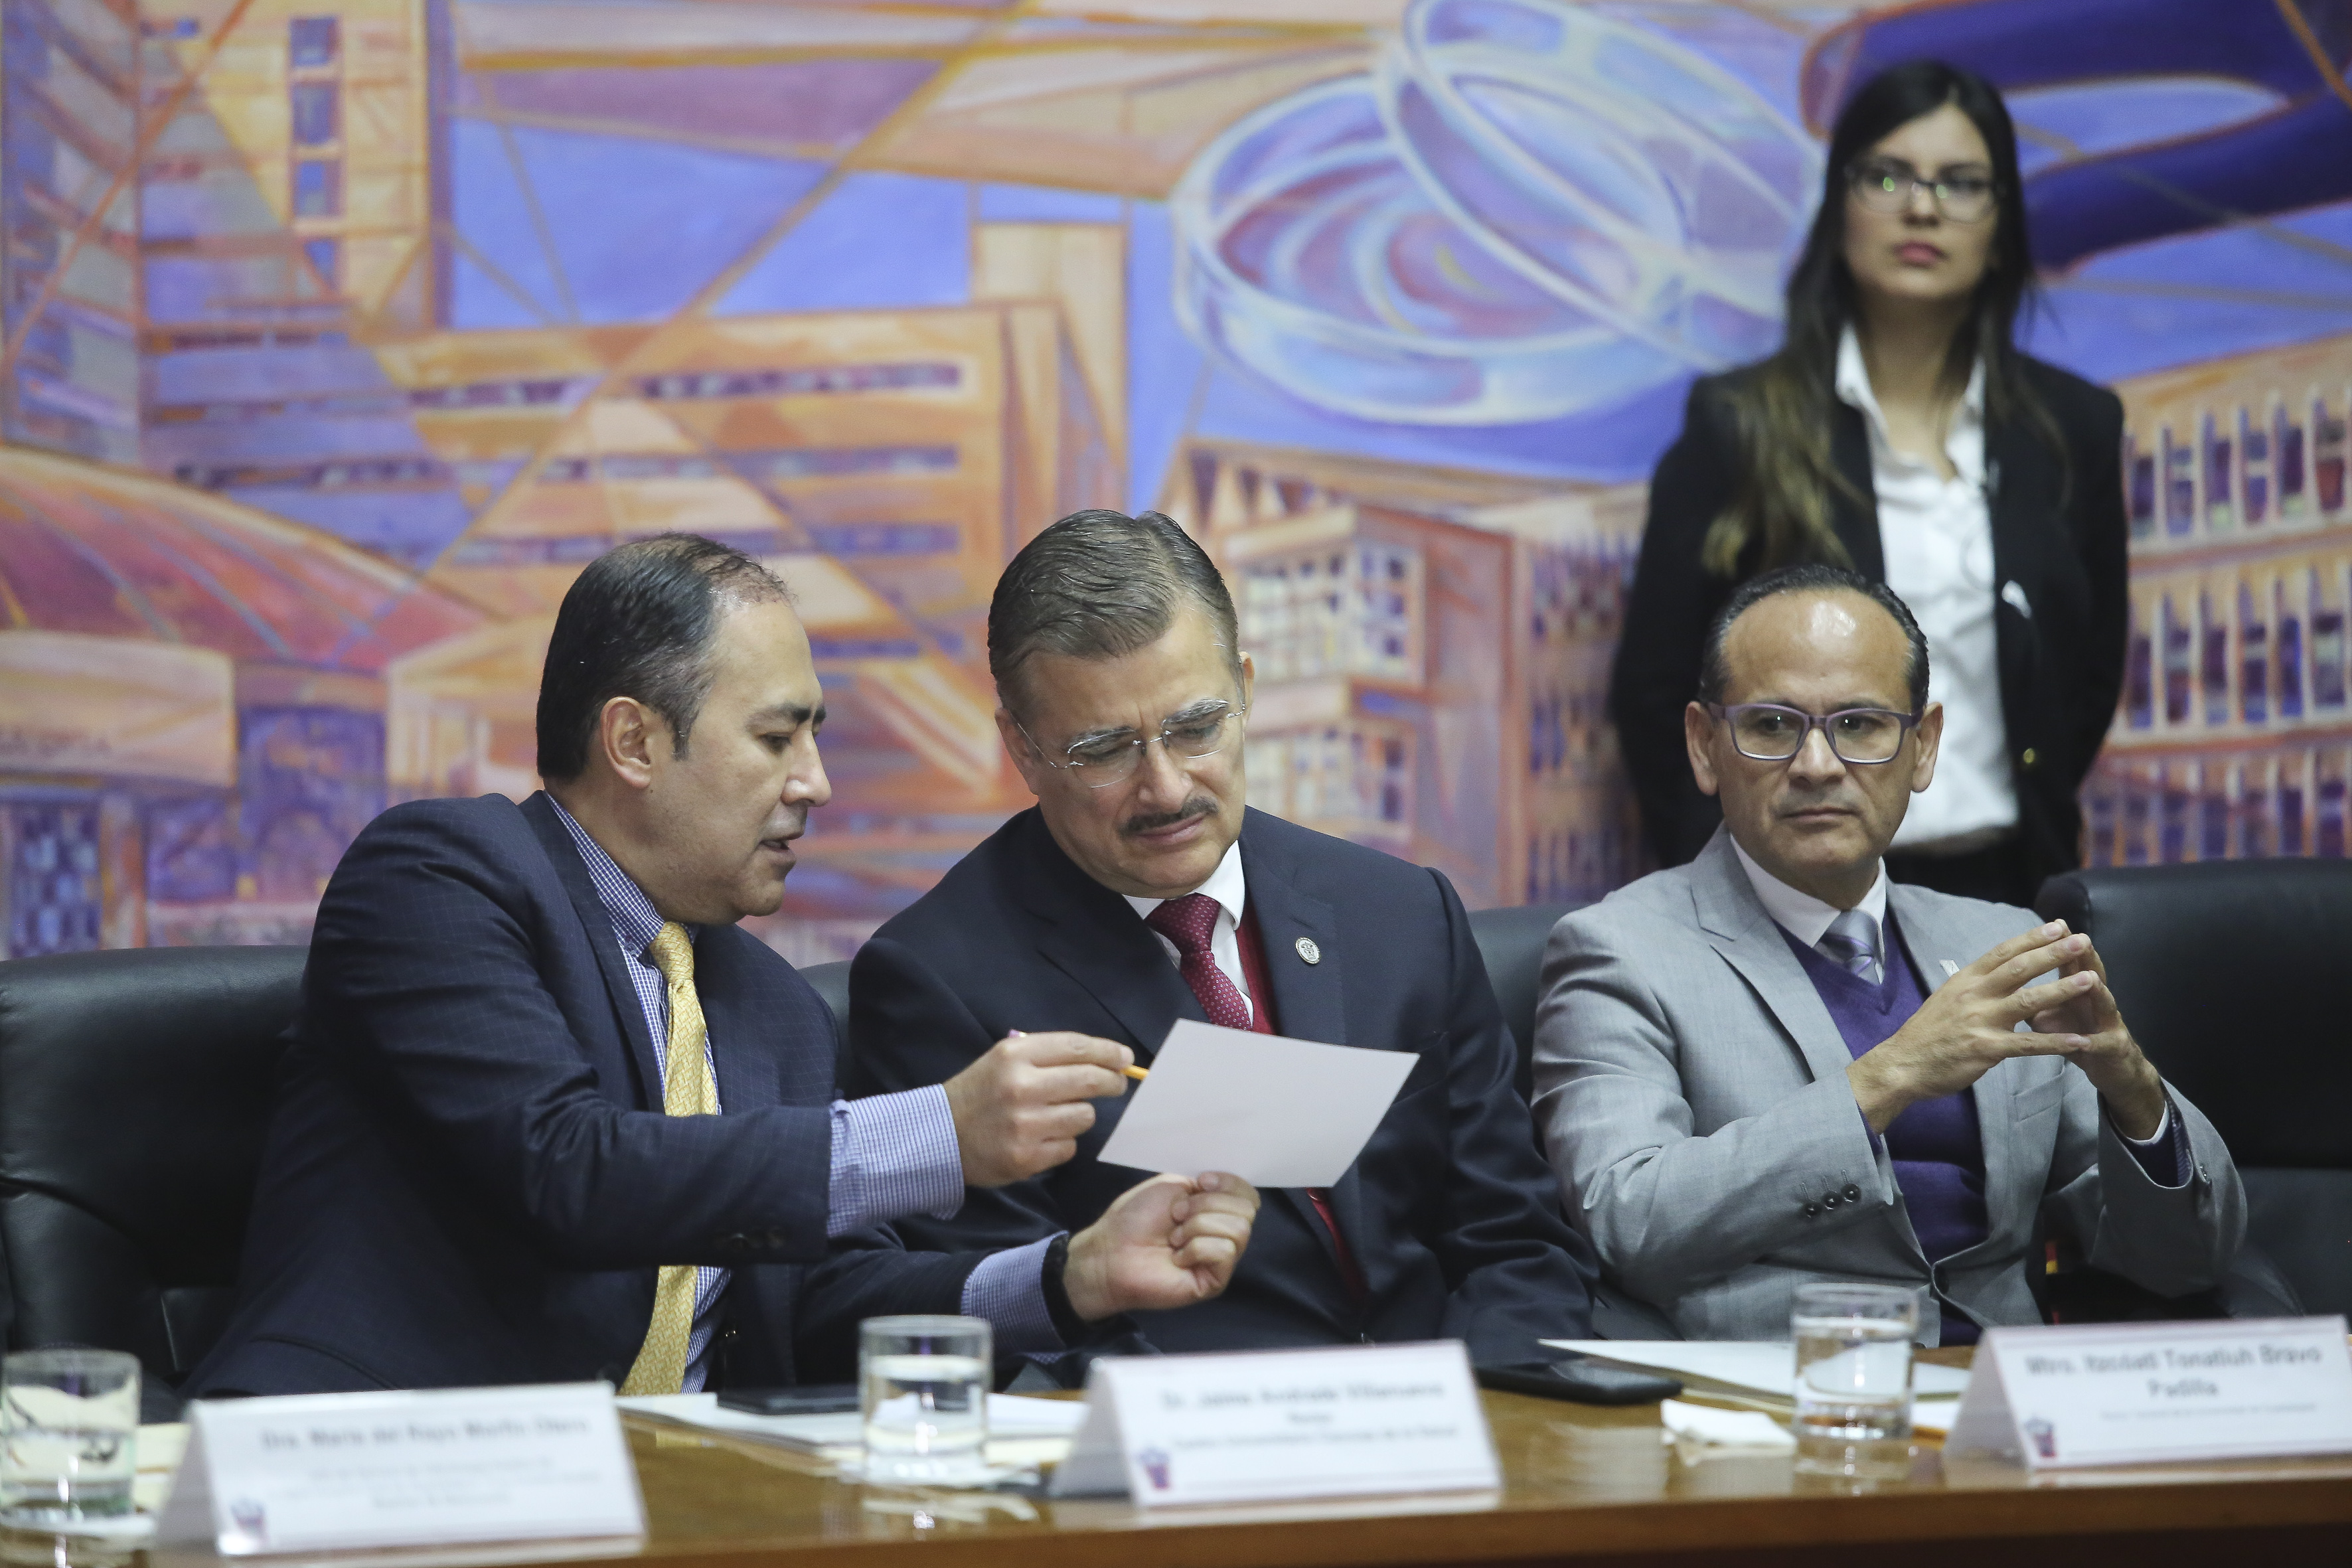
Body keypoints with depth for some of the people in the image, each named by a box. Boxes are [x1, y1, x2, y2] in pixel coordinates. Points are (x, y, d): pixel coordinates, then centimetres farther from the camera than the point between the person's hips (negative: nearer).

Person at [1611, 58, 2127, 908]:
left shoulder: (2073, 429, 6)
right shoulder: (1740, 425, -2)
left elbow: (2093, 668, 13)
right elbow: (1656, 690, -1)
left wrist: (2036, 832, 4)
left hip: (2002, 885, 2)